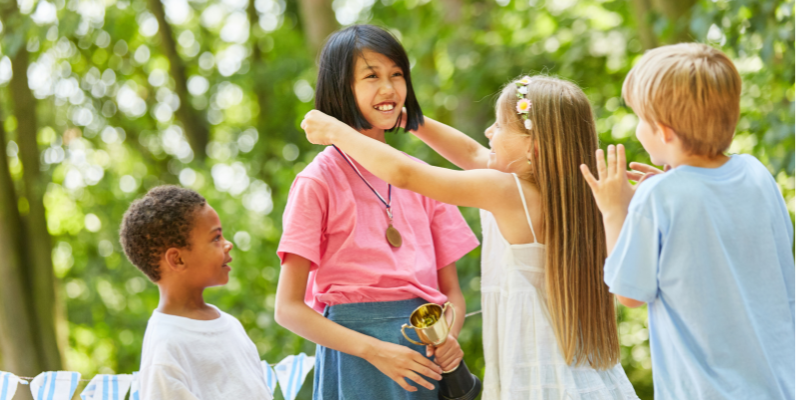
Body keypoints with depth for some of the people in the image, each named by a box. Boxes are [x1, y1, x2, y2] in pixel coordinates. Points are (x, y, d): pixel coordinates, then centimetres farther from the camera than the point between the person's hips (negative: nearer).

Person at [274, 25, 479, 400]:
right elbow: (288, 308, -9)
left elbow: (451, 289, 12)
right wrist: (374, 350, -19)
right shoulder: (319, 181, -5)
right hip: (355, 361, -4)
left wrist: (448, 338, -9)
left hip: (426, 358, 4)